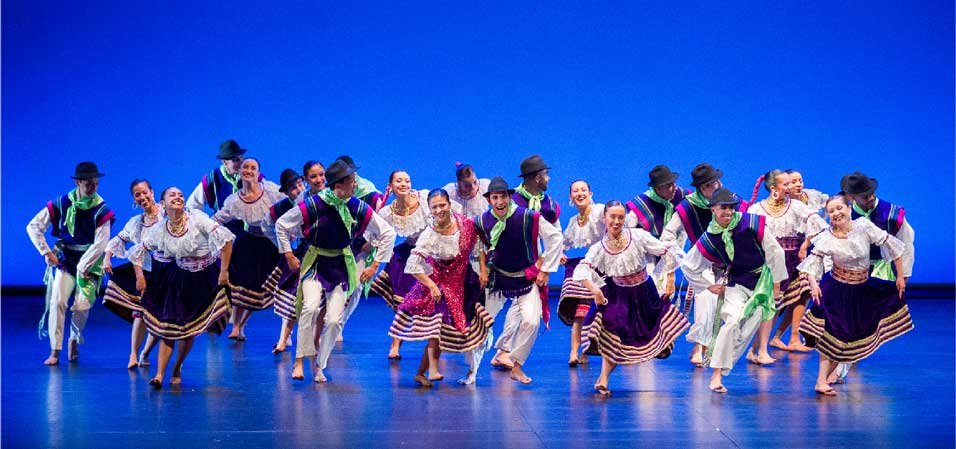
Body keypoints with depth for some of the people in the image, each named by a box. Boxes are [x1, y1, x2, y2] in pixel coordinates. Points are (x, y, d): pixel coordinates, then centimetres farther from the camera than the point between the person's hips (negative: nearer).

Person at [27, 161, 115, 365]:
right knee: (57, 301, -14)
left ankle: (75, 340, 19)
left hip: (89, 262, -1)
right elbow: (33, 227, 0)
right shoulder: (61, 204, -5)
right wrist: (46, 252, -5)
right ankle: (55, 351, -7)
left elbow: (100, 244, -13)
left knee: (82, 306, -12)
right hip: (64, 258, 1)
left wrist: (82, 268, -15)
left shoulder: (101, 210, -10)